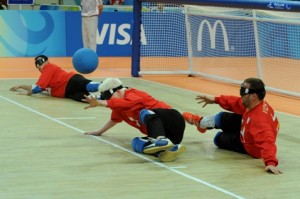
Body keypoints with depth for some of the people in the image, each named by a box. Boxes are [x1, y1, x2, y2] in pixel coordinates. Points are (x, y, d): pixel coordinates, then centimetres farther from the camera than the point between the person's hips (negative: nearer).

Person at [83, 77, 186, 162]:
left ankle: (161, 140, -62)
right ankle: (167, 150, -48)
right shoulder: (119, 108, 20)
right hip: (159, 134, 8)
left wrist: (99, 103, -33)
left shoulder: (132, 94, -6)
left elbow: (126, 103, -30)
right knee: (136, 143, -19)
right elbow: (114, 119, 41)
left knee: (145, 113, -34)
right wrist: (99, 132, 52)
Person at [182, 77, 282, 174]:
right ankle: (200, 122, 52)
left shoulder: (260, 119, -46)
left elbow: (267, 141, -55)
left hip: (250, 147, -6)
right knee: (222, 118, 15)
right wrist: (216, 100, 2)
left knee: (219, 139, 12)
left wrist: (270, 162, -69)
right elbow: (237, 102, -2)